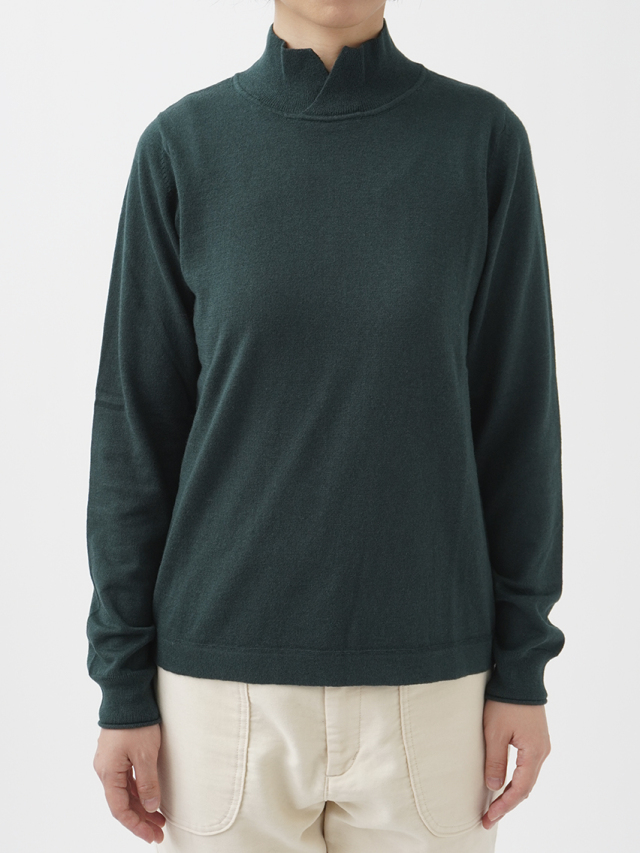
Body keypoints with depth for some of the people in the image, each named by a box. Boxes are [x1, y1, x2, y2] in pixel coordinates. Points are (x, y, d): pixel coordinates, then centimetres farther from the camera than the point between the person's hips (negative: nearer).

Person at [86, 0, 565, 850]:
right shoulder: (182, 147, -2)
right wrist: (124, 682, -2)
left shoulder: (484, 138, -1)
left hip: (426, 669, 0)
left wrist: (523, 663, -1)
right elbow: (138, 424, -1)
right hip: (226, 668, 0)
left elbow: (516, 413, 0)